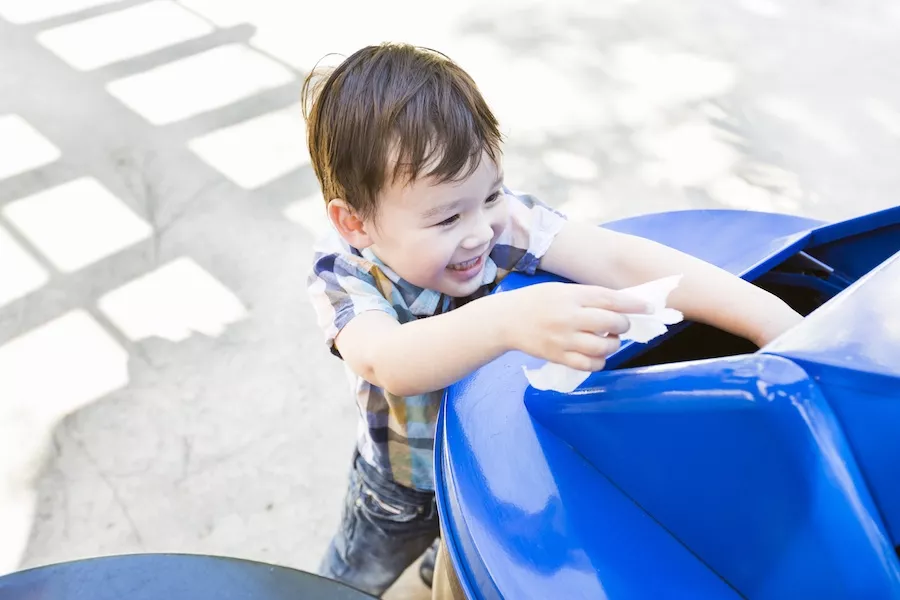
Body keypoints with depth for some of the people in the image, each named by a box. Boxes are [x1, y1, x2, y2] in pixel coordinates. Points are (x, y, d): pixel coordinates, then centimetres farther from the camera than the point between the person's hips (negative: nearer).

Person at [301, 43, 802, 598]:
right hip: (404, 488, -1)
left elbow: (618, 259, -39)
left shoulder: (503, 218, -28)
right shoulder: (345, 274, -31)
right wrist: (507, 320, -70)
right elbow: (387, 363, -52)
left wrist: (770, 317, -48)